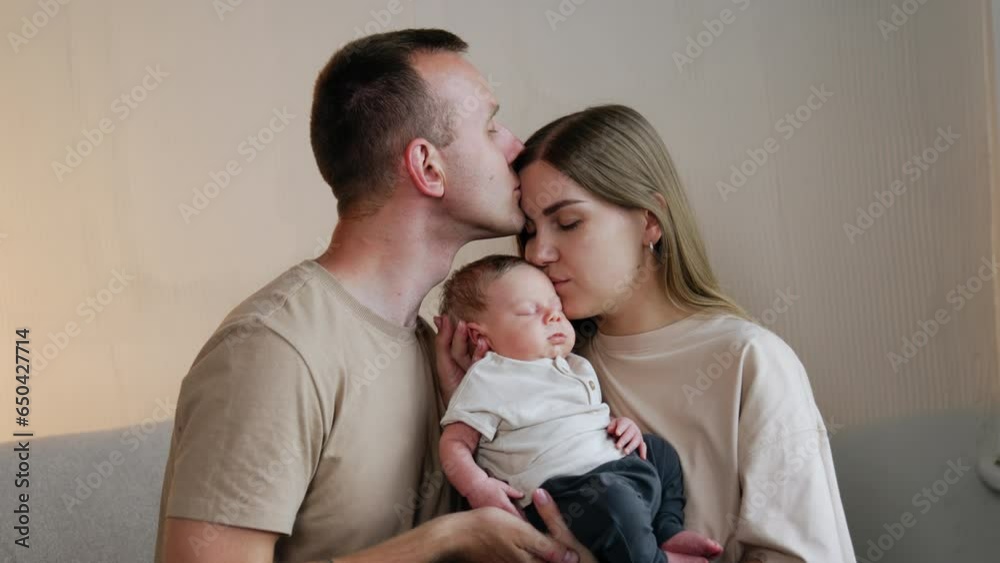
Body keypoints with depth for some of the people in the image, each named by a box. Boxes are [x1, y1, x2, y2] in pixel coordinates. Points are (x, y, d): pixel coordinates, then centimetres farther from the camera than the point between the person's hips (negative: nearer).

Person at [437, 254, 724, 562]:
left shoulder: (576, 367, 22)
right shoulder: (486, 380, -2)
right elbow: (456, 444, -5)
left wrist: (621, 425, 12)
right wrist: (478, 486, -24)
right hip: (562, 487, -9)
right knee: (613, 501, -37)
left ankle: (668, 529, 23)